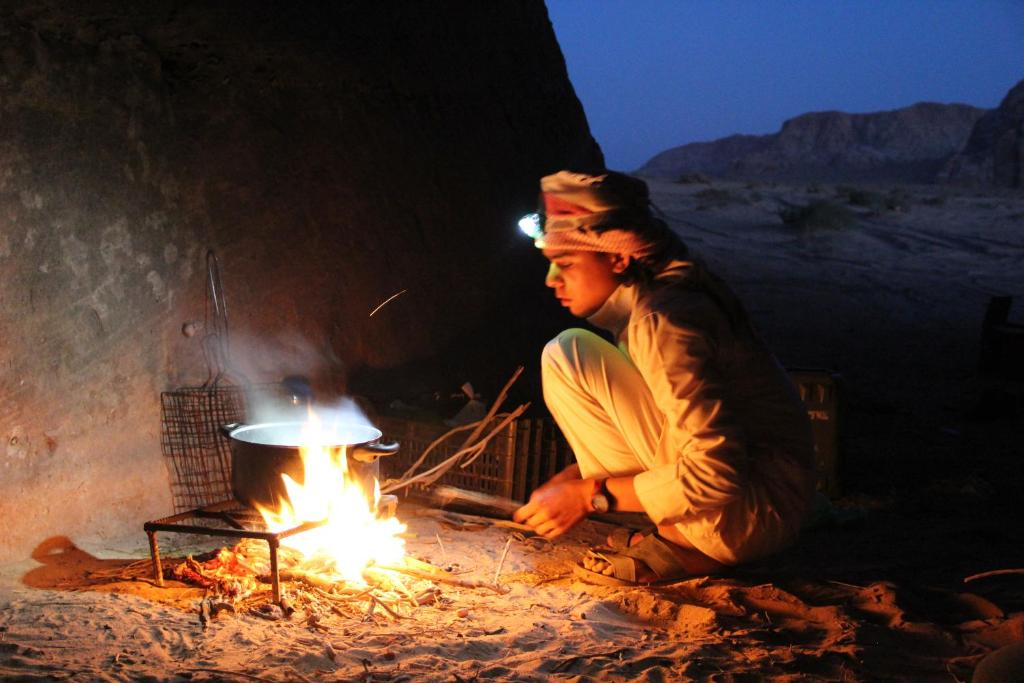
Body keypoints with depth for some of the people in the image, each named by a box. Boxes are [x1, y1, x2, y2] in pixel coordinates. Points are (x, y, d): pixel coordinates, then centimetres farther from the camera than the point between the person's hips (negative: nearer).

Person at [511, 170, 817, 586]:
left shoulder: (661, 320, -20)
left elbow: (717, 471, -26)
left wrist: (590, 495, -17)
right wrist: (575, 477, 8)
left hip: (754, 512, -10)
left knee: (566, 355, -14)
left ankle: (681, 543, -10)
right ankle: (679, 535, 9)